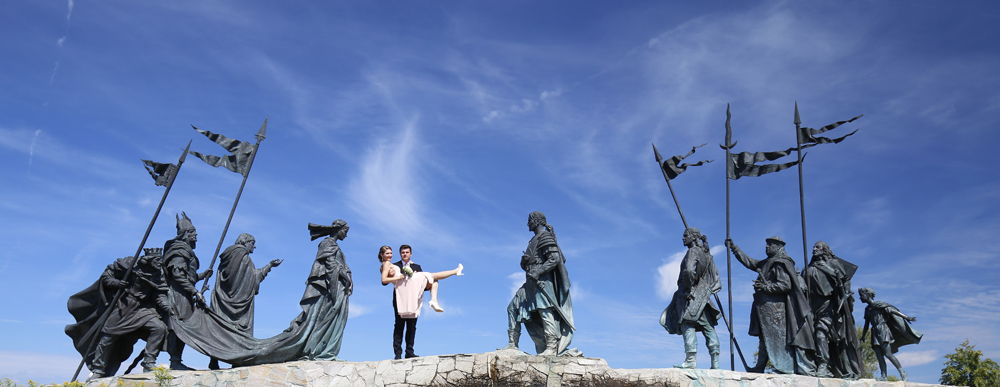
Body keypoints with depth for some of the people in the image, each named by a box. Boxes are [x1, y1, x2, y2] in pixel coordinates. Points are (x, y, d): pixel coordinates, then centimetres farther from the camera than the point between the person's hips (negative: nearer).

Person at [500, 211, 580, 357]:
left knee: (545, 312, -12)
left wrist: (538, 271, -22)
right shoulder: (535, 239, 21)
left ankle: (552, 348, -10)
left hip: (542, 280, -11)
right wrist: (525, 261, 5)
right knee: (513, 308, 9)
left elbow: (555, 259, -16)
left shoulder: (545, 236, -8)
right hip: (532, 282, 11)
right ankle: (513, 344, 11)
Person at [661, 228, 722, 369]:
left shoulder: (693, 251, -7)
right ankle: (715, 363, 8)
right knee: (708, 328, 7)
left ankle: (691, 359, -21)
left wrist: (688, 288, -17)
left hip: (692, 295, -9)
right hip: (703, 296, 9)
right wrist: (708, 290, 18)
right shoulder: (706, 254, 20)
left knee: (687, 325, -13)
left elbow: (689, 270, -24)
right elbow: (716, 279, 21)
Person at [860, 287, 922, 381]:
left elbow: (892, 311, -4)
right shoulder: (867, 309, 21)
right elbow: (866, 325, 24)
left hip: (883, 330, -7)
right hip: (875, 333, 7)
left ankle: (902, 372, -7)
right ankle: (884, 375, -8)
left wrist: (906, 317, -14)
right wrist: (862, 338, 22)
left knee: (888, 353, -16)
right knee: (879, 355, -4)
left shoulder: (878, 304, 1)